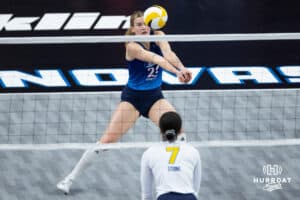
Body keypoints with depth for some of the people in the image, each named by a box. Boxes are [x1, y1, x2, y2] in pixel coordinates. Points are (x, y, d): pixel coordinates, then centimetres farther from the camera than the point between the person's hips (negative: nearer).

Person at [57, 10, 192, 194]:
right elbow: (154, 58, -39)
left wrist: (182, 68, -51)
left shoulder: (158, 36, -8)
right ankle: (70, 179, -2)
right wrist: (176, 71, -56)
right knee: (107, 140, -10)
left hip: (154, 96, 4)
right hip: (132, 97, -4)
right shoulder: (132, 46, -21)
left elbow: (168, 54, -29)